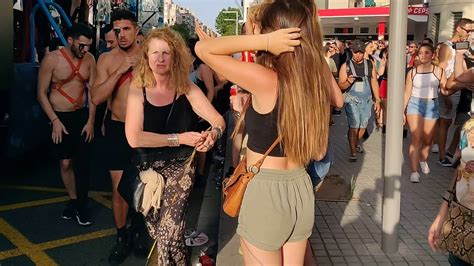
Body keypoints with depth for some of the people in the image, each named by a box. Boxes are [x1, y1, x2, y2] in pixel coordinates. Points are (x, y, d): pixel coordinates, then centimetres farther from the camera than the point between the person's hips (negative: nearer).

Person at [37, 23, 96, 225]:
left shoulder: (89, 59, -2)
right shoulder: (52, 59, -11)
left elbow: (93, 91, 2)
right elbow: (42, 93, -7)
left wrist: (90, 120, -3)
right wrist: (55, 120, -13)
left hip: (82, 116, 2)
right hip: (60, 117, -2)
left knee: (82, 162, 0)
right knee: (65, 162, 5)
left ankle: (81, 207, 11)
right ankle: (73, 200, 25)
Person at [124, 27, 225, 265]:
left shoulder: (186, 89, -5)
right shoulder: (138, 90, -8)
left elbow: (218, 120, -9)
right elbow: (134, 138, -17)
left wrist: (213, 134, -33)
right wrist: (180, 138, -21)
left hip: (180, 165, -1)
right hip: (148, 167, 1)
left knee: (169, 231, -15)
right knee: (156, 231, 6)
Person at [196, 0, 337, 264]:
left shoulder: (266, 81, -21)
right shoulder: (316, 80, -2)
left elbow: (203, 48, -14)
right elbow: (318, 152, 6)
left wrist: (264, 41, -21)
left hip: (265, 193, -6)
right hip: (301, 189, 6)